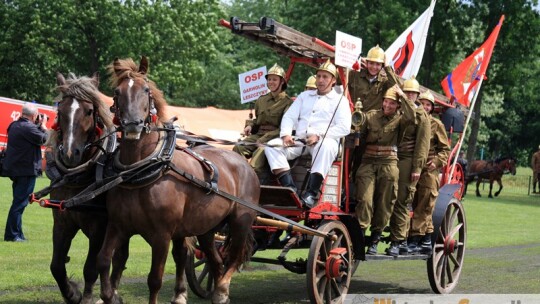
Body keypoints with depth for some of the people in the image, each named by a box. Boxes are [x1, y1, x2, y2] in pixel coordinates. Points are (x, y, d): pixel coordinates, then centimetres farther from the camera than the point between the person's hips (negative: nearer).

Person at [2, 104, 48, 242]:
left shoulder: (14, 125, 10)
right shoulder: (28, 127, -18)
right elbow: (44, 139, -12)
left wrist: (38, 125, 10)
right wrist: (43, 125, 1)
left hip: (15, 170, 10)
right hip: (26, 170, -10)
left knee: (19, 201, 16)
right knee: (20, 203, -5)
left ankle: (16, 234, 20)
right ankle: (12, 234, -5)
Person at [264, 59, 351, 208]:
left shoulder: (340, 101, 11)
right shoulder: (305, 96, 26)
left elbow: (344, 127, -4)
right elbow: (289, 116, 18)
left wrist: (319, 135, -15)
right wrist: (286, 134, -4)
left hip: (324, 141, -4)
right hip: (299, 140, 4)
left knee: (326, 147, -41)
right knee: (272, 145, -21)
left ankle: (311, 193, -41)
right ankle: (290, 188, -31)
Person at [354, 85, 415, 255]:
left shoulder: (398, 118, 8)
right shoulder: (371, 115, 11)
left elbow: (411, 118, -15)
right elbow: (360, 137, 10)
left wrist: (402, 96, -11)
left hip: (389, 165, 0)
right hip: (368, 162, 0)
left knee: (384, 203, 3)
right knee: (364, 200, -11)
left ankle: (374, 241, 11)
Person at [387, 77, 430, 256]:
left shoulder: (421, 116, 3)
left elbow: (422, 145, -3)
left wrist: (417, 167, -10)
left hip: (408, 161, -5)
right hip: (392, 160, 5)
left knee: (402, 202, -8)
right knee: (392, 201, 3)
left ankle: (397, 241, -6)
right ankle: (402, 242, 11)